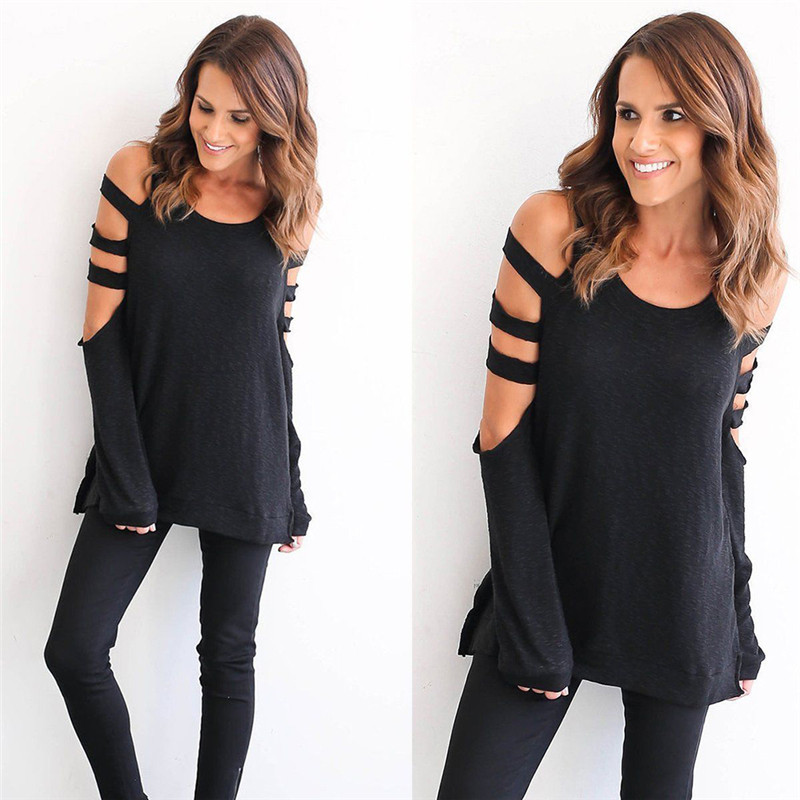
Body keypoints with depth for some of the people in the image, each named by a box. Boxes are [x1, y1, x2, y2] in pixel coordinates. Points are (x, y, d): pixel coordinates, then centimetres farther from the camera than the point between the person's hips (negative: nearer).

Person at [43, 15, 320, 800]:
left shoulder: (289, 205, -1)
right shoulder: (139, 172, -6)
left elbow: (276, 344, 7)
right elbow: (102, 331, -6)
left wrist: (290, 487, 7)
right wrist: (126, 477, -12)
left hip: (245, 464, 1)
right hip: (145, 452, 0)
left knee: (228, 655, 9)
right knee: (73, 651, -3)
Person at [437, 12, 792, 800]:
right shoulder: (553, 229, -11)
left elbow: (720, 443, 8)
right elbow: (504, 432, -10)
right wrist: (535, 624, -13)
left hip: (684, 614, 3)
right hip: (549, 587, -2)